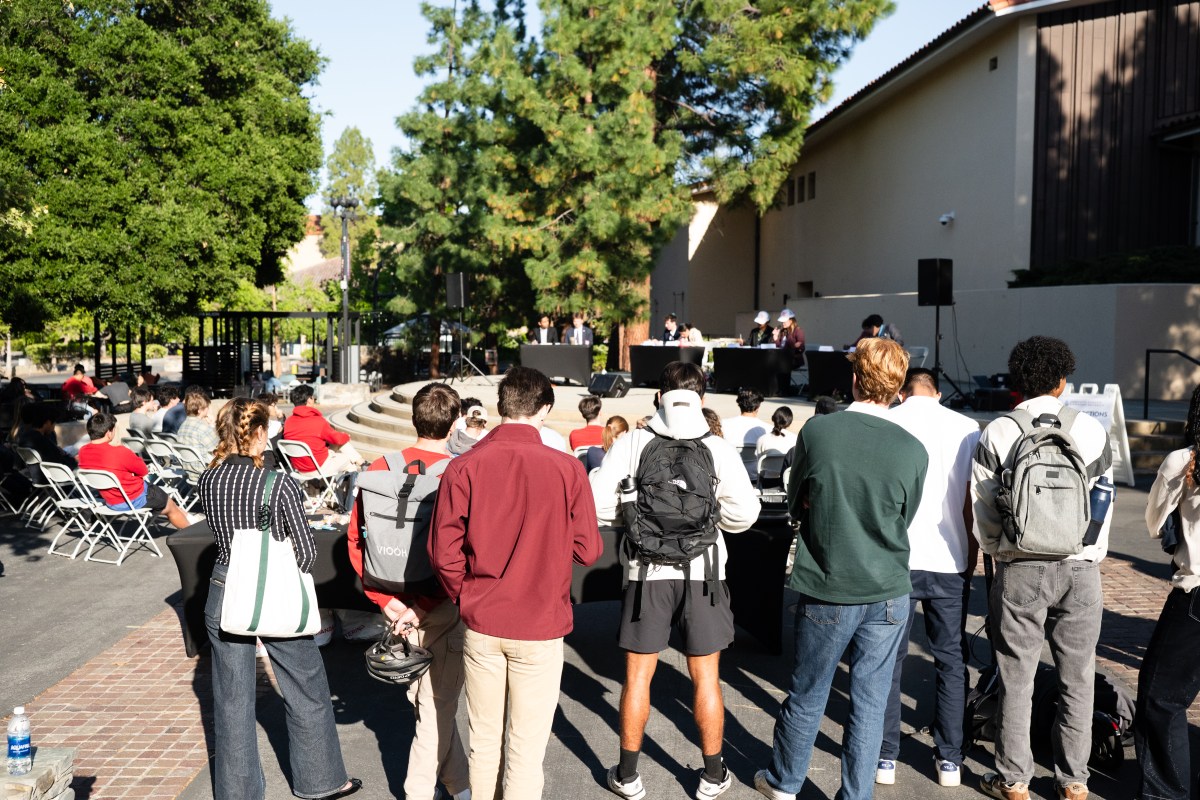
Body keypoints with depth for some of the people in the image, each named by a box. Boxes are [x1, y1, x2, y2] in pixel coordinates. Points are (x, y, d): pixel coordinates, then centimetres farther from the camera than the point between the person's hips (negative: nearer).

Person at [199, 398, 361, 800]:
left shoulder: (208, 480, -5)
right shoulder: (280, 484, -17)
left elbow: (222, 534, 10)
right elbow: (307, 550, -12)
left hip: (225, 596, 4)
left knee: (232, 699, 14)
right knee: (307, 692, 15)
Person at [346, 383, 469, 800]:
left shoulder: (380, 469, -6)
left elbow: (355, 539, -4)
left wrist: (386, 601, -5)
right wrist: (424, 608, -15)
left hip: (398, 606, 5)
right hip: (442, 609, -5)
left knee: (428, 700, 22)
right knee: (438, 707, 11)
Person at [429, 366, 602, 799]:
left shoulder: (463, 467, -7)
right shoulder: (566, 468, -11)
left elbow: (444, 551, -6)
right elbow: (587, 550, -5)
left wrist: (467, 599, 10)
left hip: (481, 626, 2)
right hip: (539, 631, -2)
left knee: (484, 741, 18)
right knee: (526, 748, 8)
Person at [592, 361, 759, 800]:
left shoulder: (632, 443, -5)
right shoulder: (718, 448, -6)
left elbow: (599, 503, -9)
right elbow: (744, 514, -11)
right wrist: (709, 514, 9)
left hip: (647, 572, 0)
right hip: (702, 571, 0)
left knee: (638, 676, 12)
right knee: (706, 678, 12)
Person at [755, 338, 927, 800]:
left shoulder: (816, 431, -11)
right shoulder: (913, 450, -9)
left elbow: (796, 505, 2)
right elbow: (904, 522, 5)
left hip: (826, 590, 0)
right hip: (887, 594, 0)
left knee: (807, 693, 15)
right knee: (870, 702, 12)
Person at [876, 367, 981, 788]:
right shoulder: (967, 428, 3)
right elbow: (973, 500, 3)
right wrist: (972, 556, 13)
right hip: (949, 562, 1)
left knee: (889, 659, 8)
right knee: (950, 659, 13)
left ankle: (886, 757, 13)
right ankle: (949, 760, 18)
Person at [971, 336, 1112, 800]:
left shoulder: (996, 434, -4)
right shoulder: (1092, 431, -1)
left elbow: (983, 508, 0)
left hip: (1020, 569, -1)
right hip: (1080, 569, 1)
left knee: (1017, 678, 8)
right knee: (1077, 678, 12)